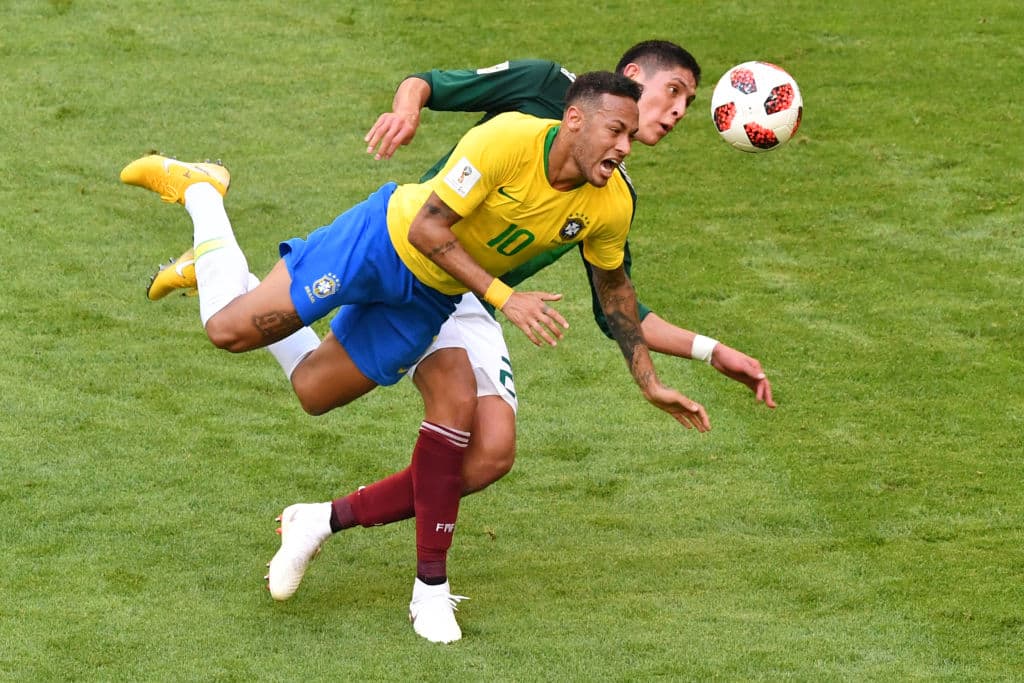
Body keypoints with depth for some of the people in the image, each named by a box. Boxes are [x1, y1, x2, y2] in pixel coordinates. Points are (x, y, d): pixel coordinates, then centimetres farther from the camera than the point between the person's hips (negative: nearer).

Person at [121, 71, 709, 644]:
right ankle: (200, 191, 20)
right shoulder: (508, 140, -32)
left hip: (430, 297, 5)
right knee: (229, 330, -4)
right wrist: (504, 298, -35)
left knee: (313, 393, 3)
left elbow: (614, 286, 6)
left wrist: (651, 383, 9)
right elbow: (426, 229, -28)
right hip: (384, 242, -5)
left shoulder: (612, 204, -14)